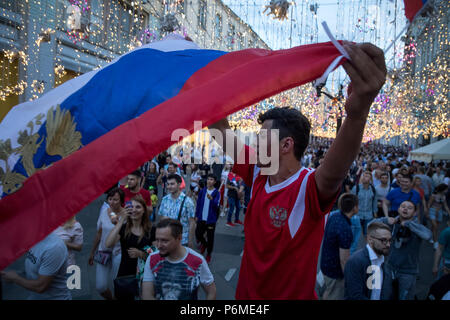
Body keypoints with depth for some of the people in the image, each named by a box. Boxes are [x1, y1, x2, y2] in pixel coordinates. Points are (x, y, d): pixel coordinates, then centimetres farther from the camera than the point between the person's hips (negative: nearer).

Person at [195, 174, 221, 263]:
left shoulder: (217, 193, -7)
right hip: (201, 218, 3)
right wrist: (196, 215, 7)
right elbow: (198, 203, 8)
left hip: (211, 219, -3)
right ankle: (204, 244, 37)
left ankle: (208, 254, 24)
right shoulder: (202, 191, 2)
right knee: (198, 234, 4)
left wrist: (211, 199, -38)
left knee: (210, 237, 5)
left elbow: (217, 205, -19)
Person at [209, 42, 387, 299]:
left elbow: (334, 173, -46)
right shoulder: (258, 174, -5)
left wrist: (358, 112, -63)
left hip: (294, 294, -5)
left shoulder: (309, 186, -23)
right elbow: (222, 130, 2)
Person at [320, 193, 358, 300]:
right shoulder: (345, 230, -31)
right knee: (334, 296, 11)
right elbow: (344, 259, -25)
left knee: (327, 293, 26)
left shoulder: (334, 216, -5)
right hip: (335, 271, -8)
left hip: (325, 264, 8)